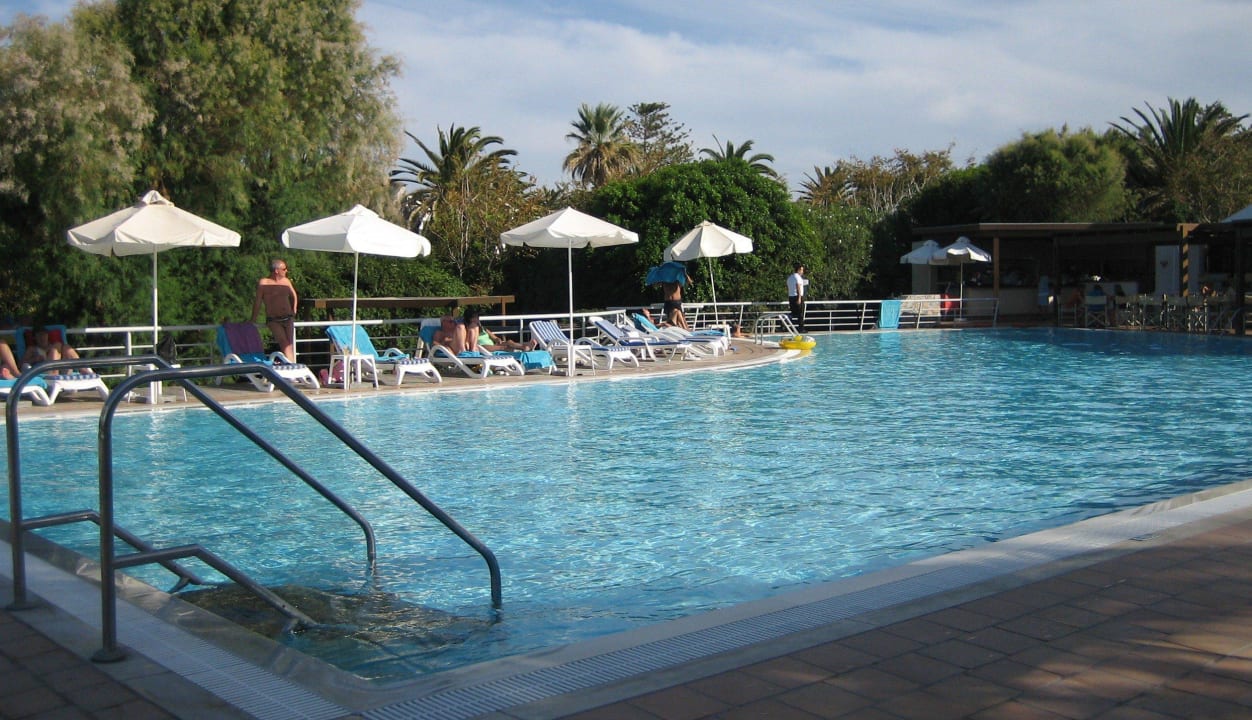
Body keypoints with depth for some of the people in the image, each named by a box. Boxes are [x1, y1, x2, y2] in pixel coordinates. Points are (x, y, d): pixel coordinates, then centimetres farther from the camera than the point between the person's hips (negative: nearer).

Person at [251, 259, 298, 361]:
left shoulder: (286, 281, 12)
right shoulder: (263, 282, -1)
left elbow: (294, 296, 28)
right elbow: (258, 302, 2)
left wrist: (293, 312, 21)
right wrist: (253, 320, 2)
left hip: (288, 318, 4)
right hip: (273, 320, -4)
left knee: (290, 344, -7)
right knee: (284, 344, -20)